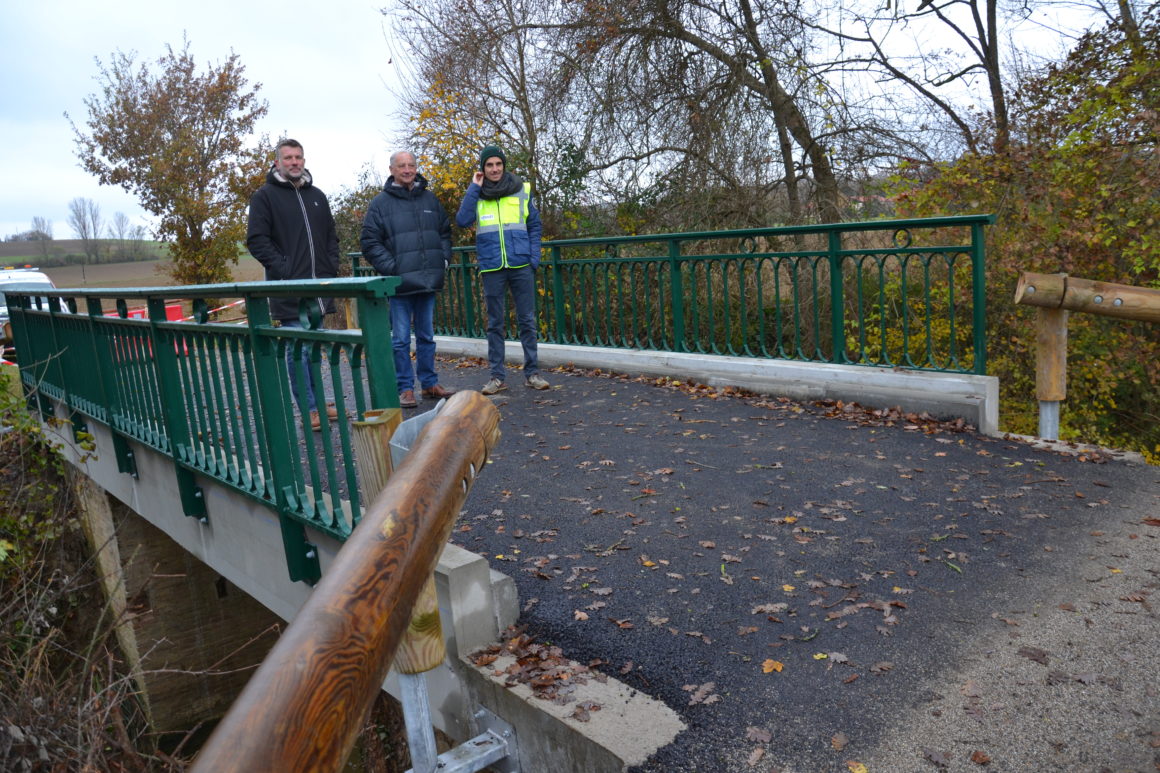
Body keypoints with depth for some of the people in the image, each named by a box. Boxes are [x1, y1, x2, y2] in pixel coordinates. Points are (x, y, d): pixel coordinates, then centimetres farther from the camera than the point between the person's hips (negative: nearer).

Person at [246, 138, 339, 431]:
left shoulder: (316, 196, 16)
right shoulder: (265, 196, -1)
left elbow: (331, 236, 22)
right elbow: (256, 241, -7)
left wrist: (332, 268, 7)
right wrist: (284, 270, -15)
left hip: (319, 287, 6)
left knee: (314, 347, 12)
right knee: (298, 349, -5)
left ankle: (318, 402, 21)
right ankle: (309, 409, 0)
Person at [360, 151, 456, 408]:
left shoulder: (429, 199, 13)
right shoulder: (381, 203, 0)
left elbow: (445, 232, 21)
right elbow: (370, 242, -3)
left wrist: (444, 260, 7)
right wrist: (391, 268, -12)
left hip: (429, 281, 4)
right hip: (400, 283, -4)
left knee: (427, 336, 13)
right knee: (401, 339, -1)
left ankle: (429, 384, 22)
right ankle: (405, 388, 7)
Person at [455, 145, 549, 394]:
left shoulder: (521, 191, 7)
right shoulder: (476, 194, 7)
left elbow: (534, 225, 10)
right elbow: (462, 220, -9)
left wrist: (534, 257, -1)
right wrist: (474, 188, -8)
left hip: (521, 265, 0)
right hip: (491, 268, 0)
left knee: (527, 320, 3)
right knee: (495, 323, 5)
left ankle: (532, 372, 12)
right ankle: (496, 376, 10)